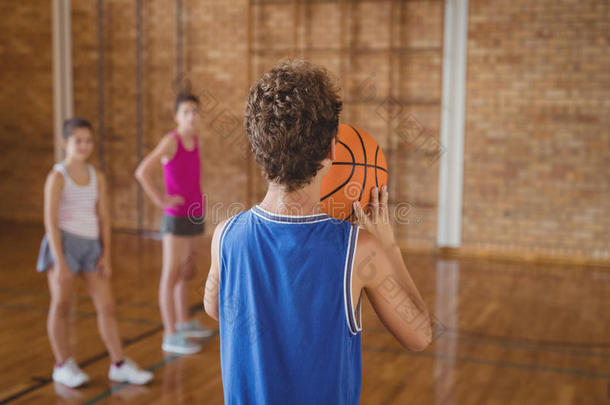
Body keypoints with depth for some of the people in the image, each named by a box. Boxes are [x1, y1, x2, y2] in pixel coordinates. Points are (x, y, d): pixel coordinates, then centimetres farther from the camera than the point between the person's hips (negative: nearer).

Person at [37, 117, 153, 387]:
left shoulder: (97, 178, 10)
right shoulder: (57, 177, -6)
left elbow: (104, 218, 10)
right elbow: (51, 221, -11)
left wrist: (106, 255, 3)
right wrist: (59, 262, -16)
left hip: (91, 245, 5)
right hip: (63, 242, -5)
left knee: (107, 305, 4)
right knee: (61, 306, 5)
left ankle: (119, 365, 12)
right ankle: (63, 366, 19)